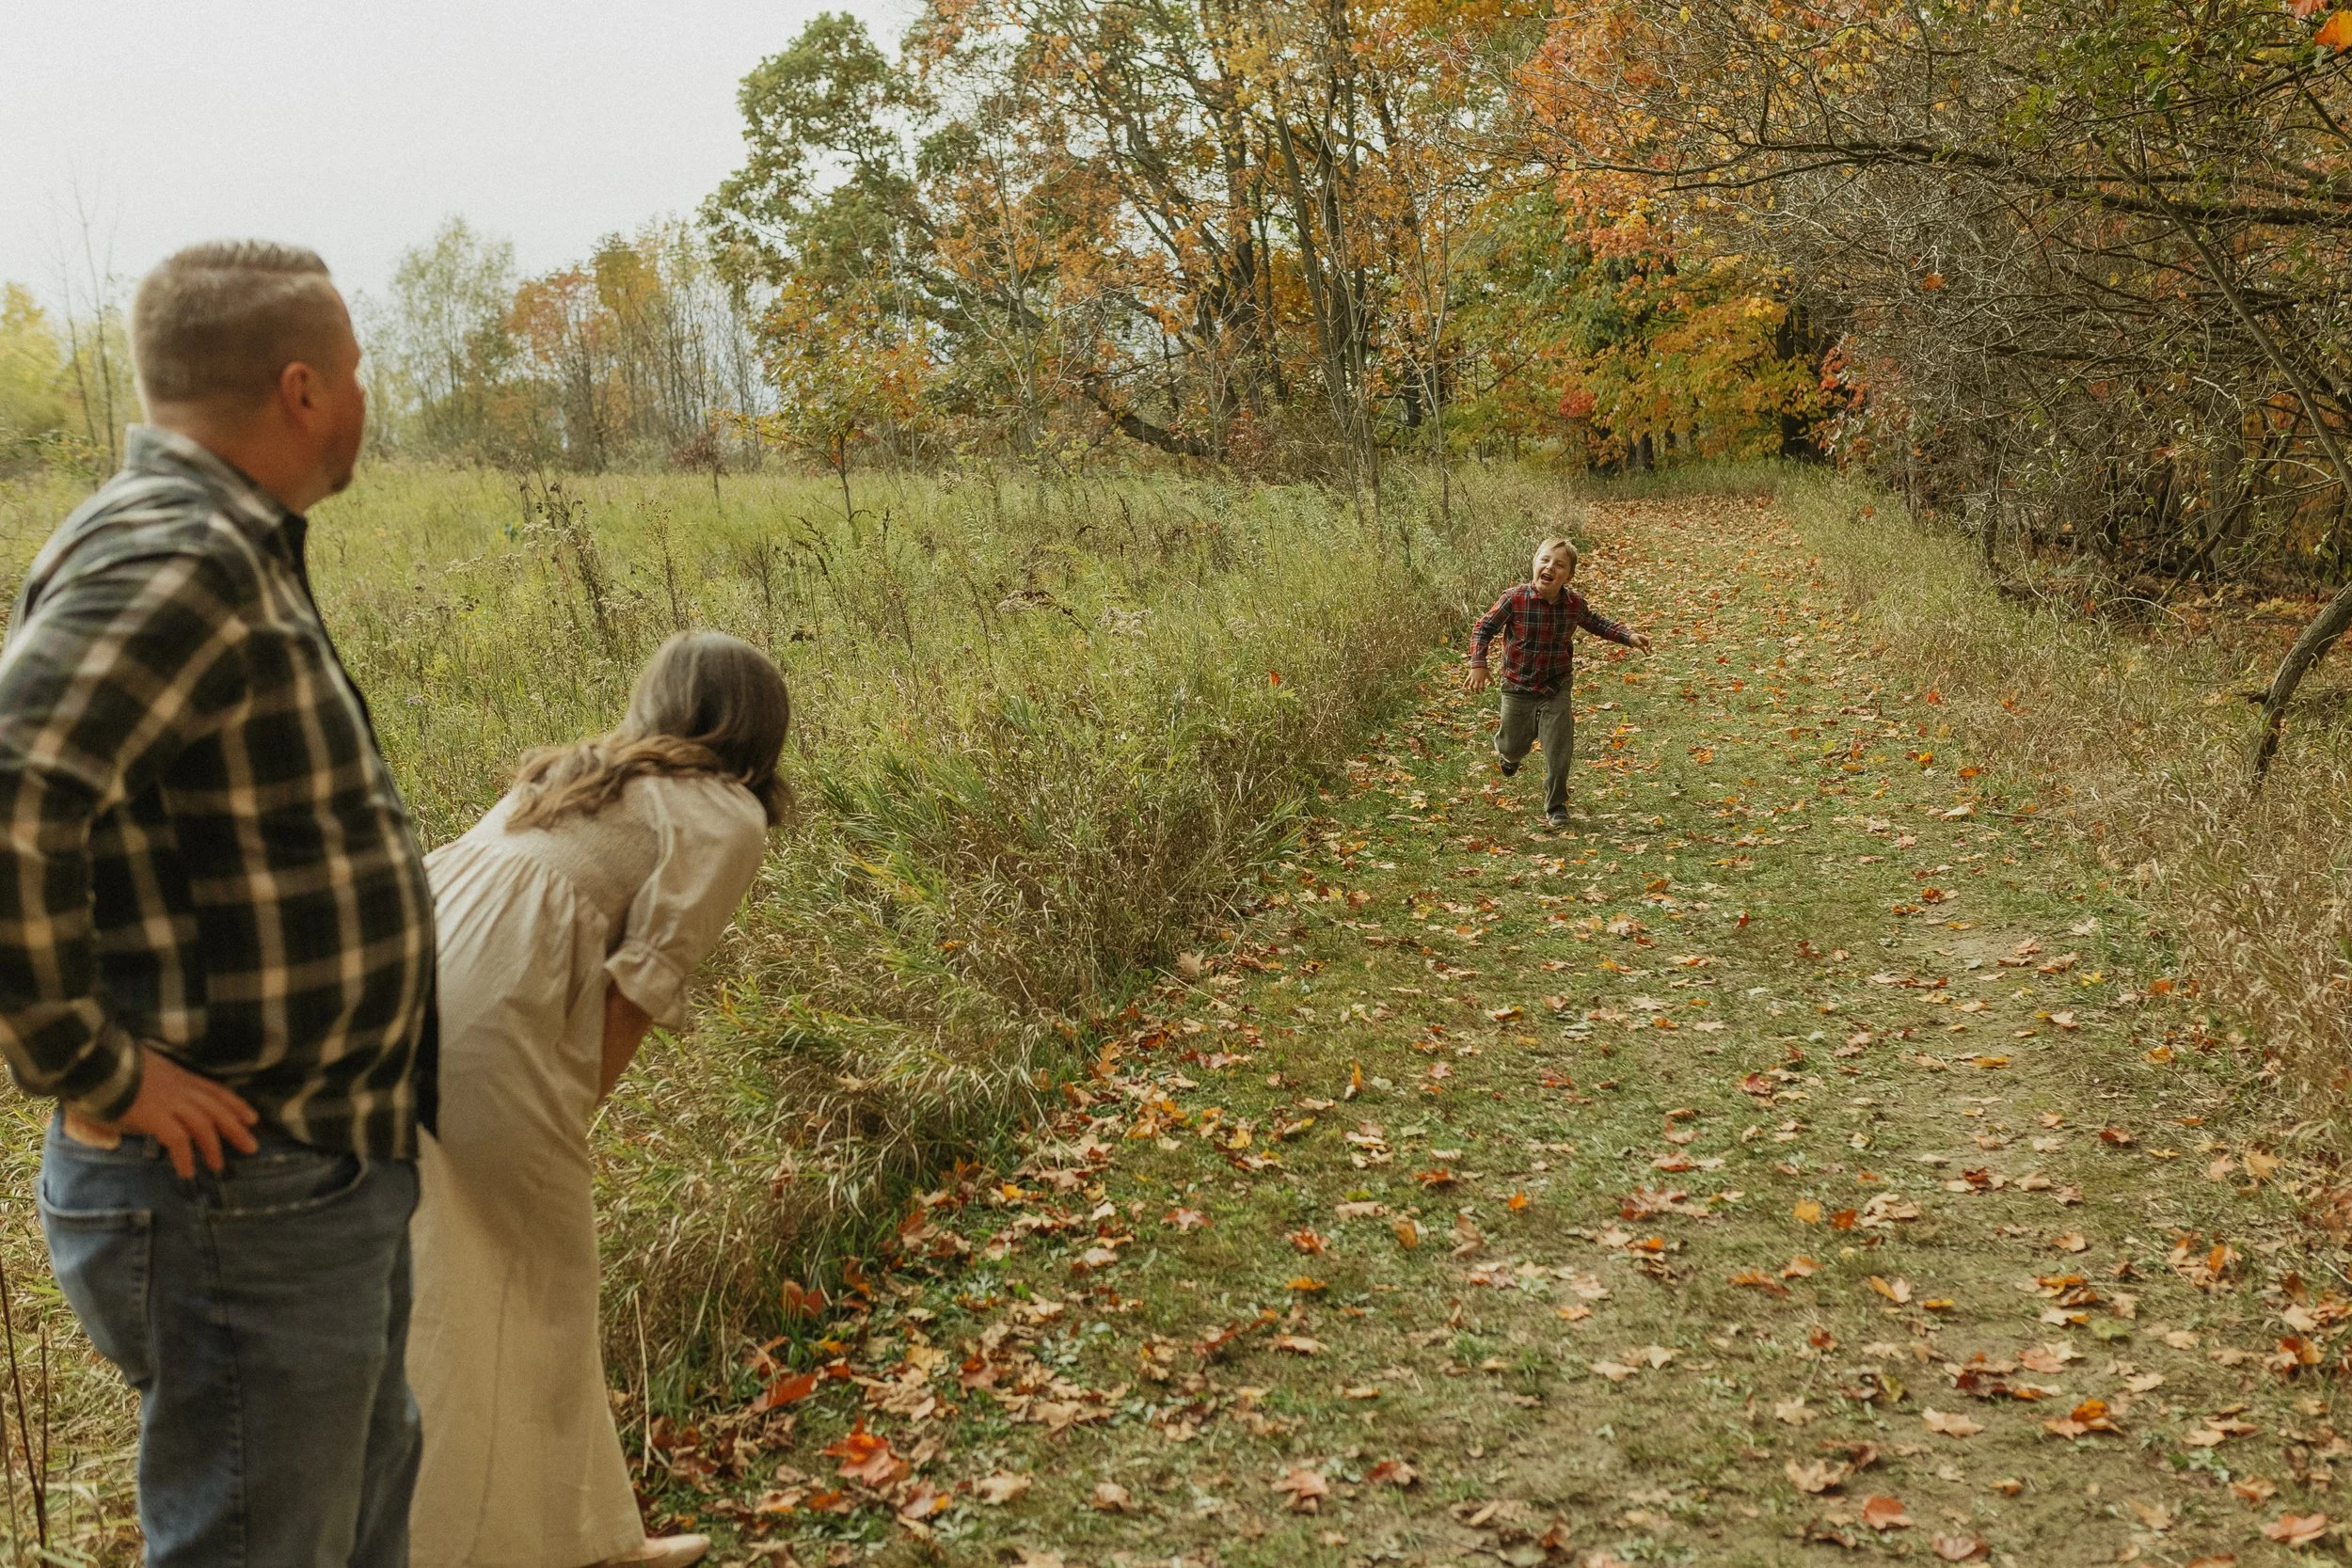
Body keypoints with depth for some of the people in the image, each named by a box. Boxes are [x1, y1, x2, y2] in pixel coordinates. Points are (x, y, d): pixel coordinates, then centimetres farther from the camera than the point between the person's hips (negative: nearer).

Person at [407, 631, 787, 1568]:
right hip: (495, 1013, -8)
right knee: (543, 1282, 9)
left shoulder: (573, 772, 28)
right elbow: (643, 981, -2)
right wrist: (573, 1120, 4)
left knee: (437, 1278, 16)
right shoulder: (727, 818, 8)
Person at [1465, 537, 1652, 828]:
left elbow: (1596, 623, 12)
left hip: (1557, 690, 1)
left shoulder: (1575, 603, -9)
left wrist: (1629, 637, 3)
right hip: (1519, 688, -1)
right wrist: (1478, 664, -23)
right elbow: (1484, 629, -11)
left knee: (1559, 751, -2)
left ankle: (1556, 806, 19)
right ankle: (1507, 752, 54)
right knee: (1514, 747, 14)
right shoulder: (1514, 600, -20)